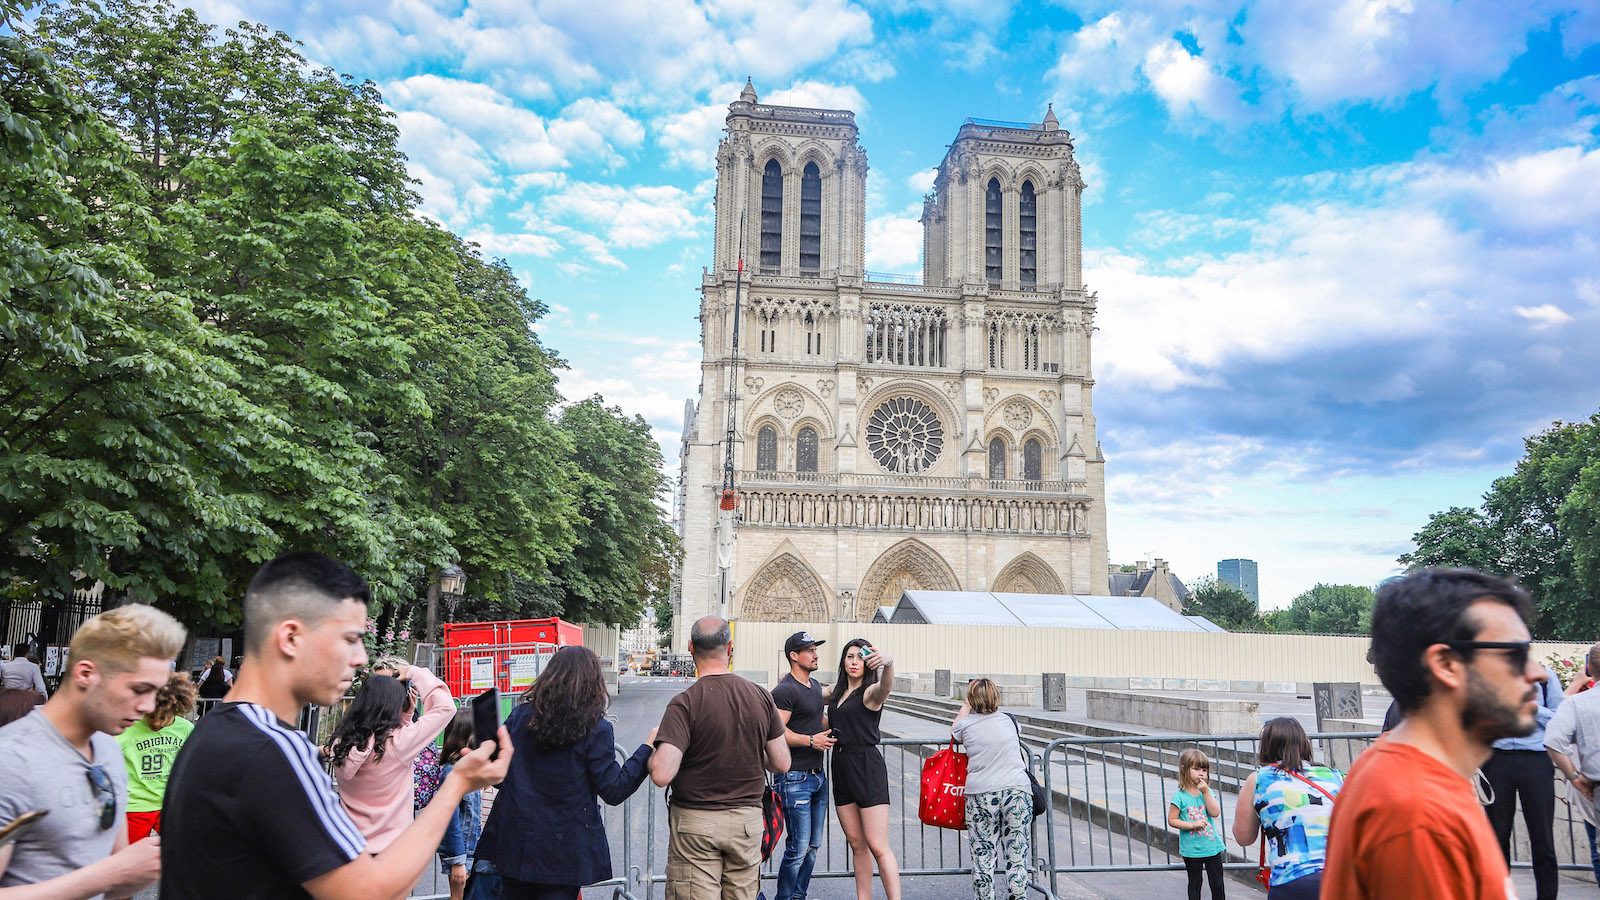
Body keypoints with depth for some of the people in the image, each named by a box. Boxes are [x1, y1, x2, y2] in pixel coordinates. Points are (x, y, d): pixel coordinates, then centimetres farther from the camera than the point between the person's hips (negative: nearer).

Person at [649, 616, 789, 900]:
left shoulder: (685, 703, -15)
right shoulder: (761, 697, -3)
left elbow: (661, 775, -23)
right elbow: (781, 764, 3)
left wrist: (653, 748, -2)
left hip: (695, 823, -4)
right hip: (747, 820, 4)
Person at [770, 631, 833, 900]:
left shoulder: (815, 685, 15)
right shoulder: (785, 691, -14)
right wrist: (811, 740, -22)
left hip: (818, 775, 9)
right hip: (795, 779, -9)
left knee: (812, 846, 14)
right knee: (798, 848, -7)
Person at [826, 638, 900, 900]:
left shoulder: (870, 692, -9)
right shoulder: (837, 692, 13)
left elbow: (886, 687, -34)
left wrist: (888, 664, -56)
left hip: (867, 769, -7)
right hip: (841, 769, 7)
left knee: (878, 847, -9)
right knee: (857, 845, 11)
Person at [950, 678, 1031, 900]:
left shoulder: (966, 724, 4)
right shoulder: (1009, 721, 10)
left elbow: (954, 733, 28)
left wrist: (966, 705, 38)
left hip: (981, 794, -1)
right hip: (1018, 790, 2)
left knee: (983, 855, 5)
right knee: (1017, 854, 6)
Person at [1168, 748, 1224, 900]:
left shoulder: (1208, 791, 0)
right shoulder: (1180, 795, -11)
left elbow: (1215, 813, -13)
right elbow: (1172, 820, -10)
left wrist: (1206, 792, -17)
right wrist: (1192, 825, -21)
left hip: (1212, 846, 3)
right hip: (1191, 849, -3)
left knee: (1218, 884, 11)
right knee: (1195, 883, 11)